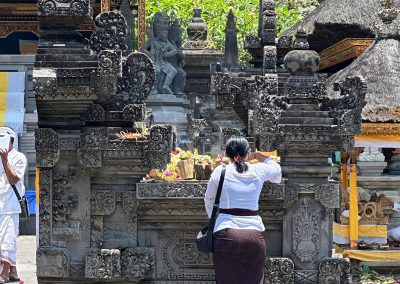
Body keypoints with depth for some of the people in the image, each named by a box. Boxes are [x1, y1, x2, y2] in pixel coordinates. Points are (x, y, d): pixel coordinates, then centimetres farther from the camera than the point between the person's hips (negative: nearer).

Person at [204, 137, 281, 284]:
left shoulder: (220, 171, 4)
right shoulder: (259, 170, 5)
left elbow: (209, 201, 15)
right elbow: (277, 173, 28)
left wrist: (214, 220, 29)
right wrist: (258, 156, 35)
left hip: (225, 234, -1)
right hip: (253, 236, 1)